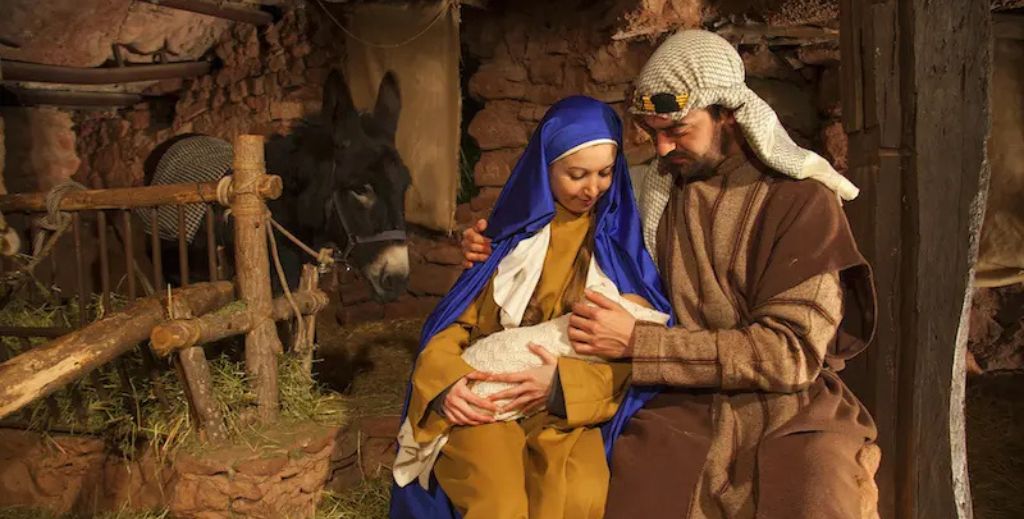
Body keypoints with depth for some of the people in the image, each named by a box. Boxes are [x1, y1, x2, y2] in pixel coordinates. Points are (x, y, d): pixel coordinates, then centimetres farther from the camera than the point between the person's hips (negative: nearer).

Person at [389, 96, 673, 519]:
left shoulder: (620, 238, 6)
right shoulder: (513, 230, 7)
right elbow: (456, 319, 7)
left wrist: (564, 383, -18)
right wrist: (446, 381, -13)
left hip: (568, 410, 1)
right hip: (483, 404, 0)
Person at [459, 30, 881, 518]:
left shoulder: (802, 200, -3)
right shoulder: (654, 192, 9)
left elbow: (791, 351, -11)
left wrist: (635, 343, -14)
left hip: (791, 414, -2)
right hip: (682, 408, 2)